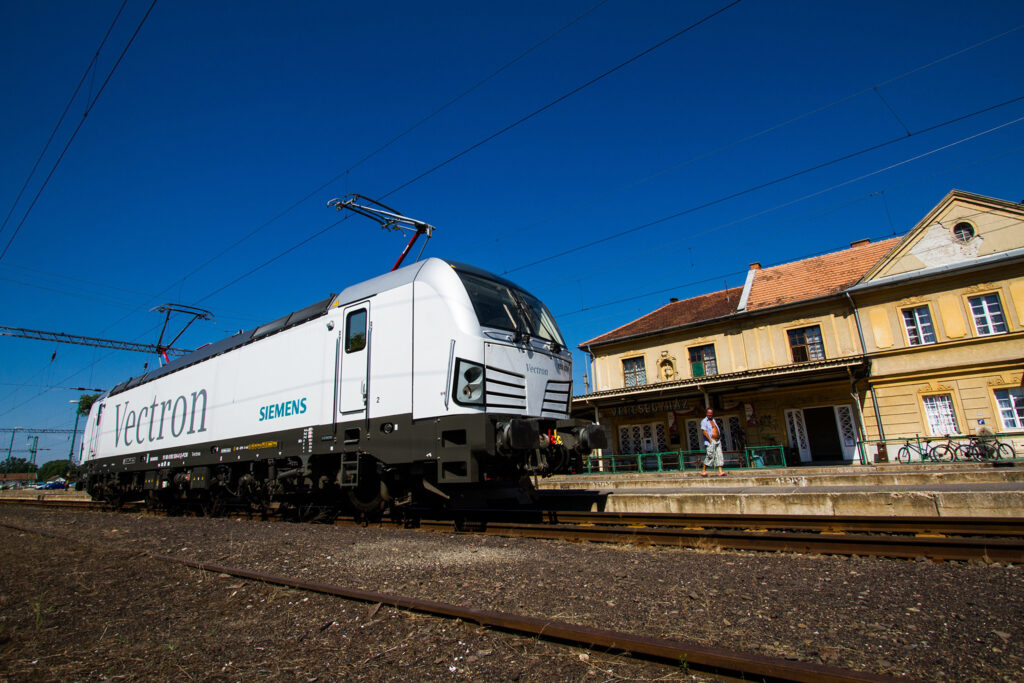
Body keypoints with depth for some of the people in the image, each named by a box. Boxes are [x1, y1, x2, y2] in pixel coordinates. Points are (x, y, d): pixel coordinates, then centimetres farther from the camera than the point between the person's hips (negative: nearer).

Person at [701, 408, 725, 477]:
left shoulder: (713, 420, 21)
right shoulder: (704, 421, -2)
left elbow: (718, 430, 24)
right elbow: (704, 431, -12)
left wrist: (719, 439, 10)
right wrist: (710, 440, -18)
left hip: (718, 441, 7)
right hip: (710, 441, -7)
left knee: (719, 455, -1)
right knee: (710, 455, -12)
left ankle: (720, 471, -3)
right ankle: (703, 471, -5)